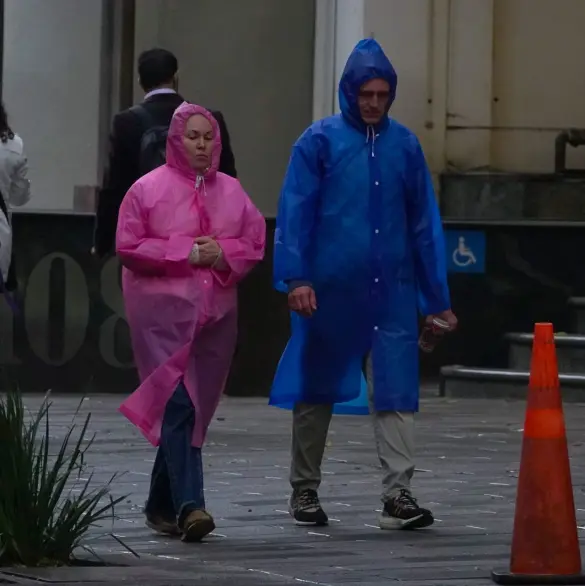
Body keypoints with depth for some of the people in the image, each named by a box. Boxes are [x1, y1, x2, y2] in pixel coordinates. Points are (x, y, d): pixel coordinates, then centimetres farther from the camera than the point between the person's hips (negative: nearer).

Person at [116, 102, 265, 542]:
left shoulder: (231, 191, 11)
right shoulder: (148, 189, 0)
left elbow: (255, 244, 11)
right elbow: (128, 247, -4)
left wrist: (223, 254, -9)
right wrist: (187, 251, -11)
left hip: (216, 312, 5)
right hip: (164, 311, -4)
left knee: (195, 411, 8)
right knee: (178, 405, -16)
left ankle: (162, 504, 22)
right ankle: (189, 504, -24)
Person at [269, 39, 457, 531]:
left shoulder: (404, 145, 6)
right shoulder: (320, 141, -2)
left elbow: (424, 224, 10)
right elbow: (295, 212, -4)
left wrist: (437, 298, 10)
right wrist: (296, 277, -15)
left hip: (392, 292, 2)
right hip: (329, 291, -2)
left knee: (396, 393, -7)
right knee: (317, 391, 10)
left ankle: (399, 495, -9)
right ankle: (305, 491, 22)